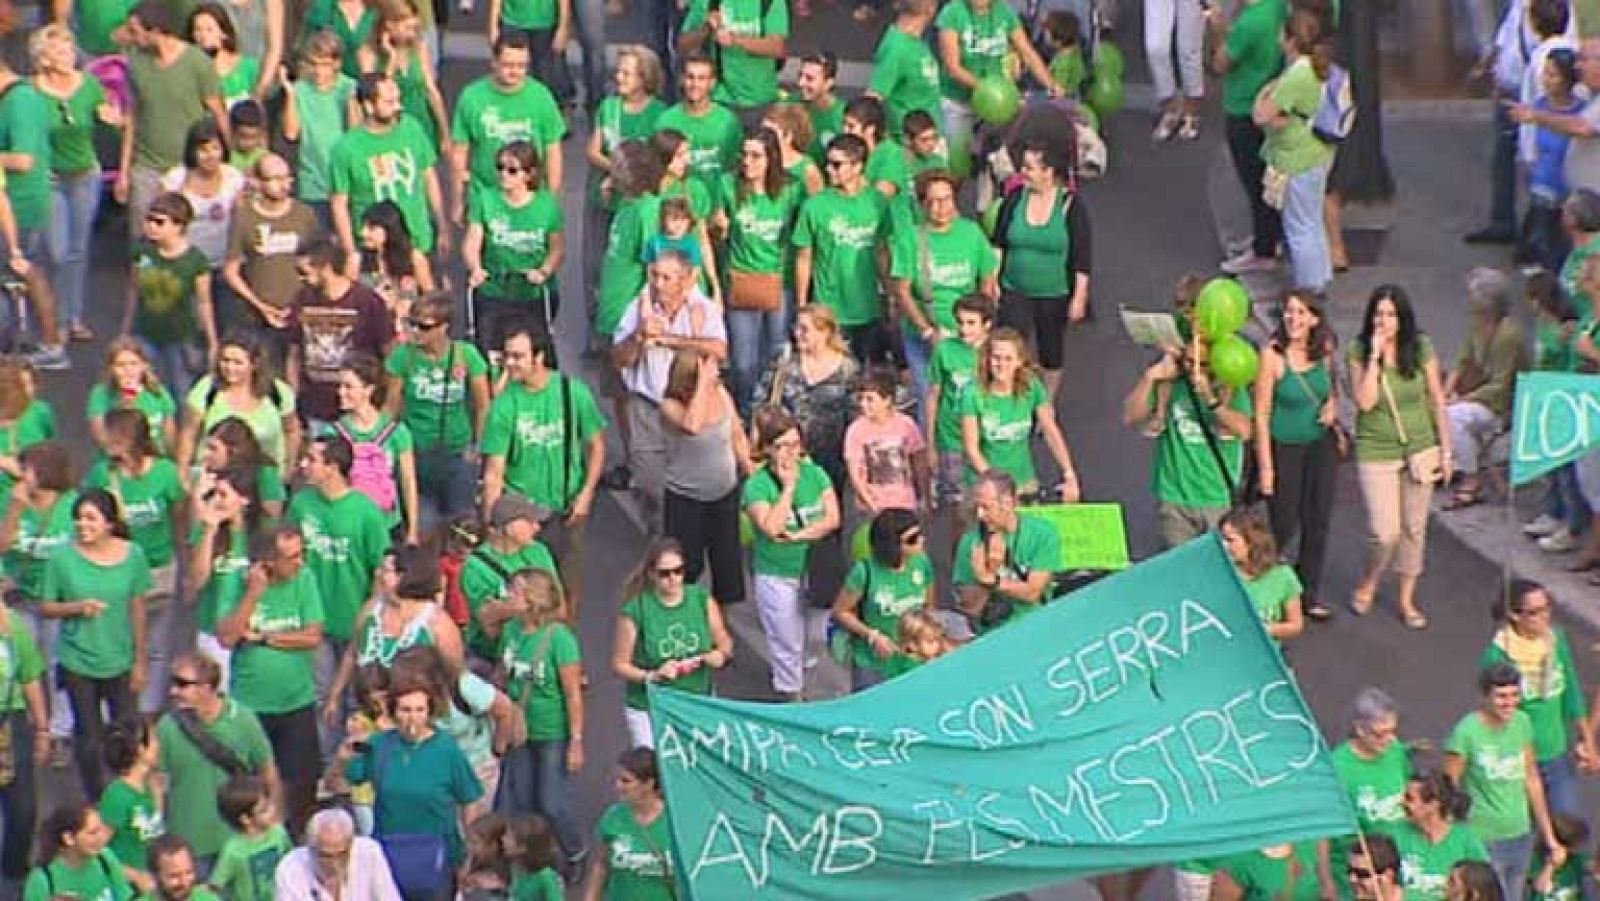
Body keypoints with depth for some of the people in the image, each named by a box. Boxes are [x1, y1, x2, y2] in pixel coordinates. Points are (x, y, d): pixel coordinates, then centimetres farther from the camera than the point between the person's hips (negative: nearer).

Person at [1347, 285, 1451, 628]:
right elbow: (1364, 401, -20)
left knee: (1414, 528, 10)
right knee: (1384, 532, -8)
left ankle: (1407, 600, 26)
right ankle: (1367, 583, 22)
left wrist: (1446, 451, 3)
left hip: (1419, 448, 2)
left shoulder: (1422, 349, -6)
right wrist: (1374, 356, -23)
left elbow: (1437, 400, 2)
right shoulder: (1358, 352, -10)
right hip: (1375, 451, -2)